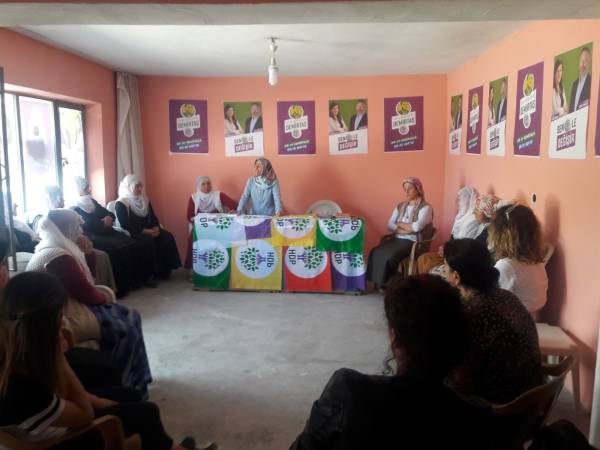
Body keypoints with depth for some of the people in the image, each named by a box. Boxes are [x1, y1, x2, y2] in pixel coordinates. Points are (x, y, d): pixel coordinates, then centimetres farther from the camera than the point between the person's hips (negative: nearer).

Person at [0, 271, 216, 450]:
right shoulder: (21, 389, -40)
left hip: (51, 421, 7)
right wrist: (59, 357, -30)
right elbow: (85, 415, -24)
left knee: (125, 394, 15)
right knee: (146, 412, 2)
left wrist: (98, 401, 1)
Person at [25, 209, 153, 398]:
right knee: (125, 329, -11)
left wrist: (88, 253, 2)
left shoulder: (52, 249, 11)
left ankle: (135, 380, 18)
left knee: (130, 317, 7)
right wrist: (104, 297, 0)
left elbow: (84, 280, 15)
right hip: (64, 319, -11)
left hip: (68, 307, 11)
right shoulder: (59, 257, -22)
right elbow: (86, 293, -21)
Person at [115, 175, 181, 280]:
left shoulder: (145, 200, 15)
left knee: (167, 237, -19)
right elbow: (125, 225, -16)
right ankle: (156, 273, -25)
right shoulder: (121, 204, -6)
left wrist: (156, 228, -9)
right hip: (132, 234, -6)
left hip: (149, 231, 6)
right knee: (149, 241, -34)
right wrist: (147, 231, -21)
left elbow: (153, 217, 14)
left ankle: (166, 269, -16)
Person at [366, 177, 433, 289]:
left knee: (389, 256, -30)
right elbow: (390, 225, 6)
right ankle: (377, 282, -15)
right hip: (397, 239, 6)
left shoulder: (425, 207, -2)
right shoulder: (400, 206, 17)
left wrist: (399, 224, -3)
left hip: (413, 242, -5)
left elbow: (417, 227, -18)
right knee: (376, 252, -22)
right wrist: (406, 229, -11)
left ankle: (386, 284, -12)